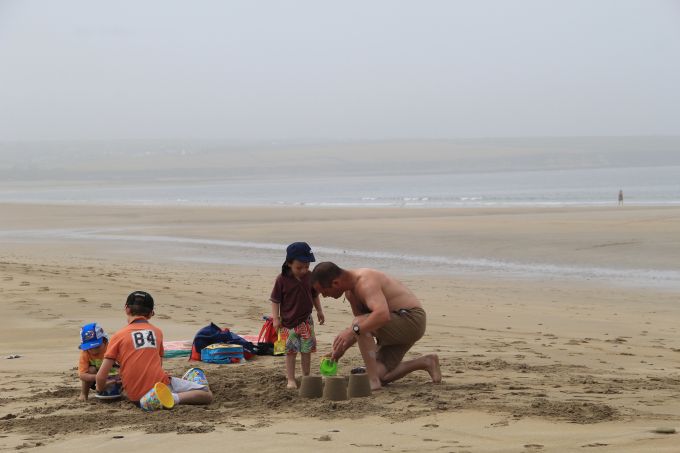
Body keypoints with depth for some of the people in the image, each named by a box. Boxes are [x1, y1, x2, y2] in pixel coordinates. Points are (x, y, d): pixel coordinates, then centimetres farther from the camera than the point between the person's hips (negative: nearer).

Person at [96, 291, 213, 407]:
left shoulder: (118, 336, 5)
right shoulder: (157, 332, 14)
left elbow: (101, 376, -1)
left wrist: (100, 389, 21)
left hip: (136, 397, 2)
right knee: (207, 395, 2)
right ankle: (175, 397, -21)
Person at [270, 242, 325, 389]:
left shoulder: (310, 277, -2)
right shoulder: (282, 279, -13)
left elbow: (315, 295, 13)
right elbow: (275, 300, -8)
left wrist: (319, 311, 15)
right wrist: (276, 318, -12)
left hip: (306, 320, 3)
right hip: (288, 321, -3)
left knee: (307, 350, 8)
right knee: (290, 351, 1)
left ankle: (306, 376, 21)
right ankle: (291, 379, 8)